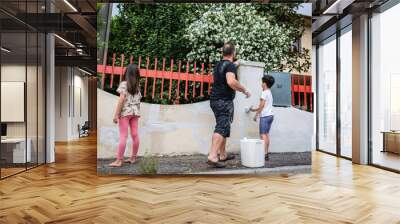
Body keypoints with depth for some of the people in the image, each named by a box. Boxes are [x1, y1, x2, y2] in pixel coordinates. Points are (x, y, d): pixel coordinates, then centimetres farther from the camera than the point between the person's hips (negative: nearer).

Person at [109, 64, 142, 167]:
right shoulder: (138, 86, 9)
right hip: (135, 112, 5)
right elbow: (138, 100, 7)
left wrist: (116, 114, -13)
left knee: (123, 136, -7)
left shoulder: (124, 84, -7)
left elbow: (122, 99, -13)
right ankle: (133, 158, 16)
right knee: (135, 135, 7)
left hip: (125, 112, -5)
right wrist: (137, 112, 14)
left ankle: (119, 160, -5)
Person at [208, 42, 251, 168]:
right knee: (222, 128, -14)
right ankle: (212, 157, -23)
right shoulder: (230, 65, -10)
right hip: (224, 101, -9)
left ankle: (223, 155, 21)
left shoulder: (218, 65, 17)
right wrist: (244, 90, -14)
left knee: (223, 128, 16)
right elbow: (231, 82, -28)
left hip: (215, 99, 9)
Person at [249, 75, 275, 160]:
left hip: (265, 116, -9)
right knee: (266, 134, 8)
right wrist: (254, 109, 31)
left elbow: (262, 105, -14)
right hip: (270, 115, 9)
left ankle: (264, 154, -15)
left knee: (263, 135, -10)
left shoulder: (264, 92, -9)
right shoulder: (270, 93, 19)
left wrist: (256, 115, -8)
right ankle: (266, 153, 9)